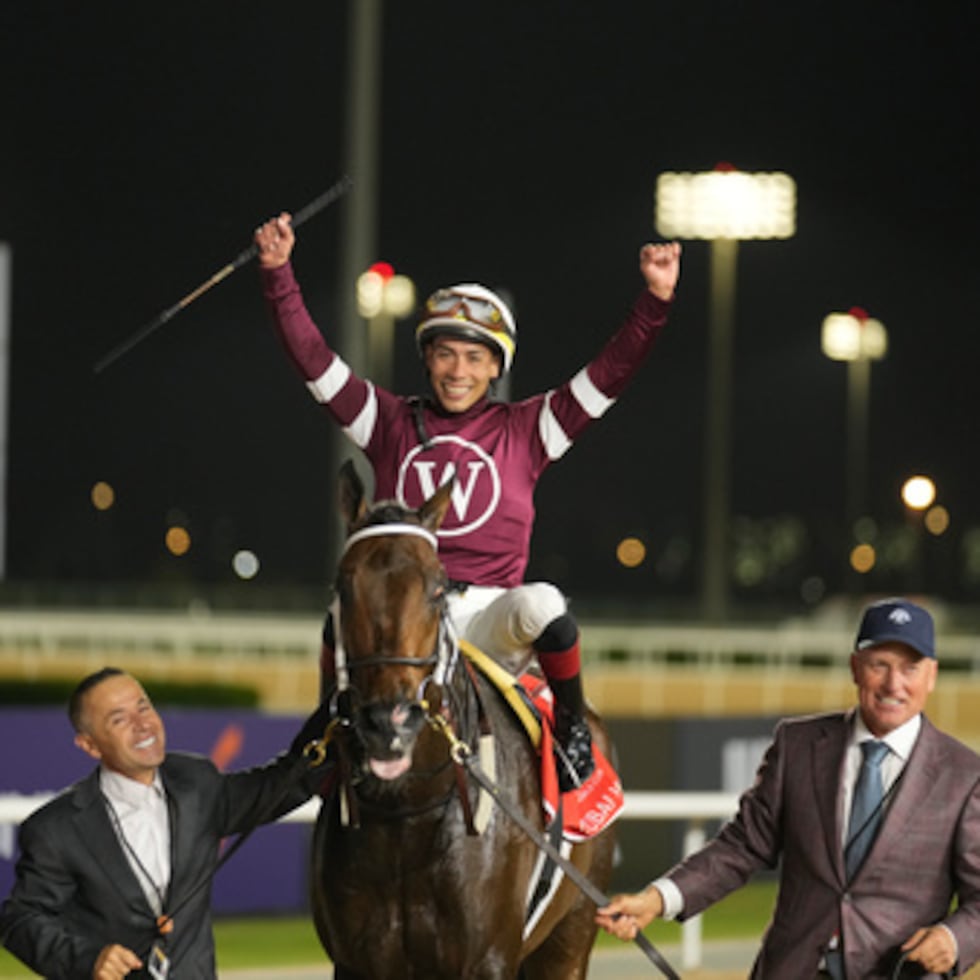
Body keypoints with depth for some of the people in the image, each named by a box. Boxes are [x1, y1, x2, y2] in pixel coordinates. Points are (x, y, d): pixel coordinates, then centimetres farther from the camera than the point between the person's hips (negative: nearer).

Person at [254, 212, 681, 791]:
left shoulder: (524, 430, 10)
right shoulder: (392, 424, 13)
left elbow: (610, 374, 3)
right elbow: (314, 358, 8)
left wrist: (656, 300, -10)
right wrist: (278, 275, -3)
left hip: (487, 614, 0)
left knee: (542, 606, -34)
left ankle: (572, 728, -8)